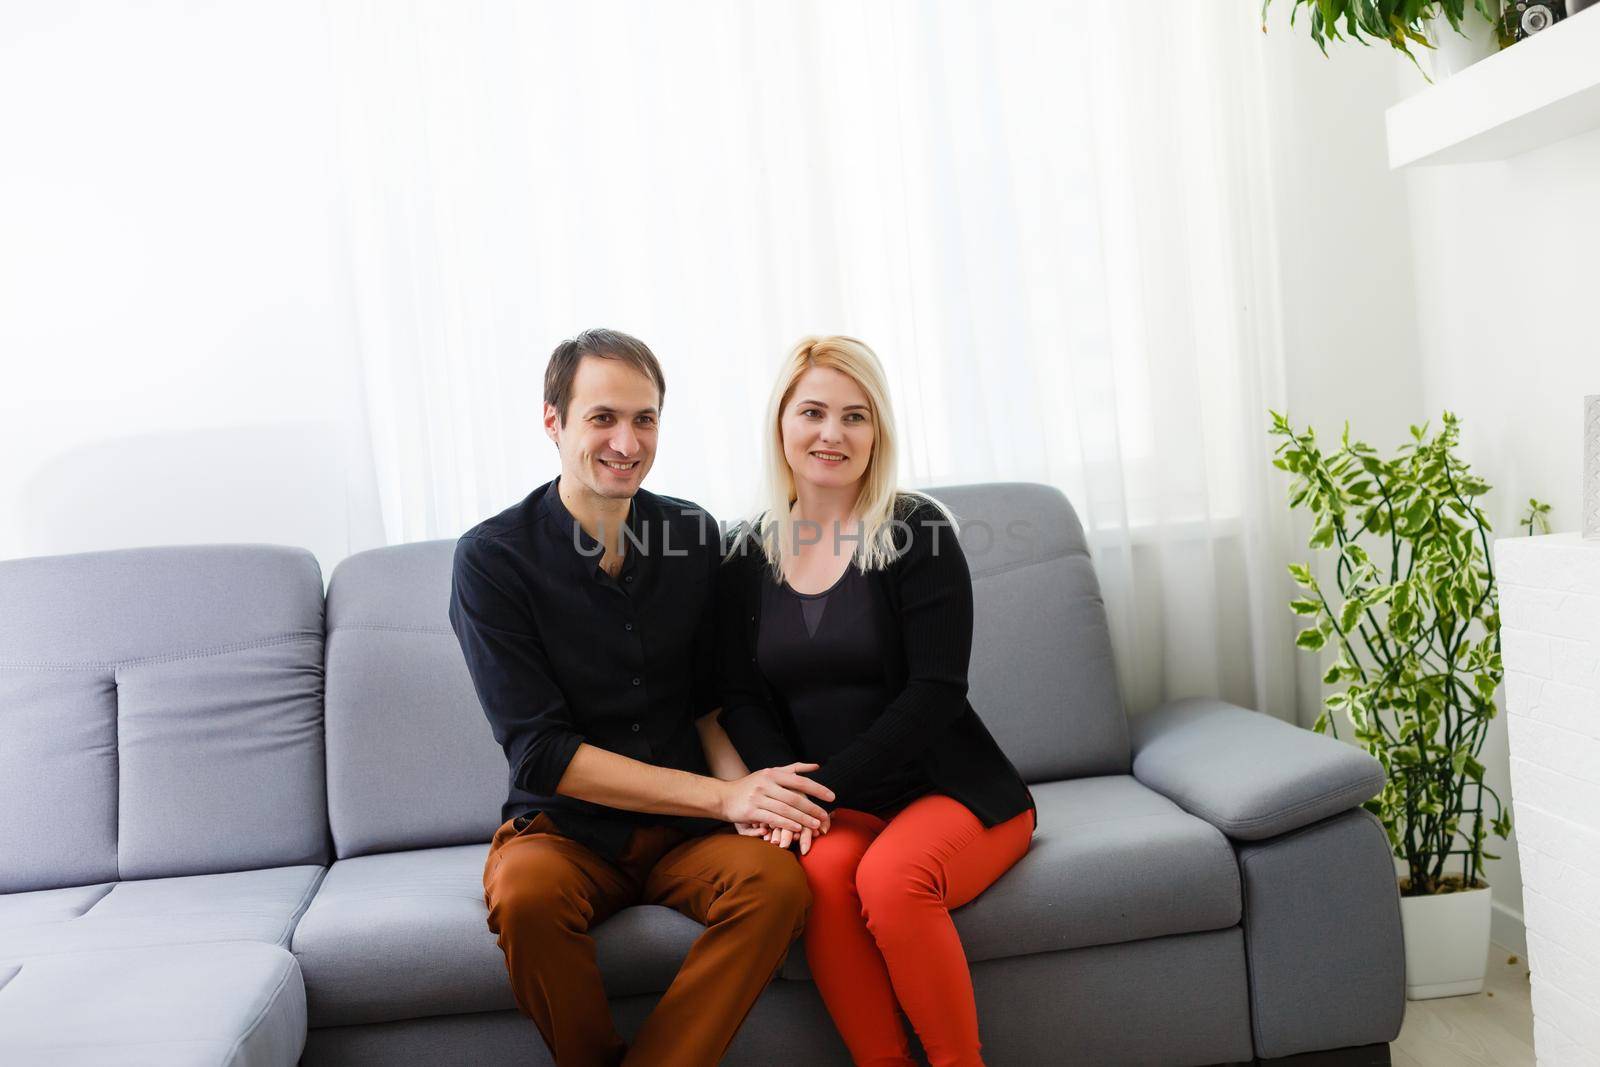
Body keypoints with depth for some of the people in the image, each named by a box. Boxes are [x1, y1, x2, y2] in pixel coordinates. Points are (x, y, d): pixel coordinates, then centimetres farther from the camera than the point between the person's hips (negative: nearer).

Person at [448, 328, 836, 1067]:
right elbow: (541, 752, -14)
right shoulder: (492, 558, -9)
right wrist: (723, 796, -19)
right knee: (525, 891, -34)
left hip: (685, 828, 2)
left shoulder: (696, 537, 3)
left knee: (780, 877, -27)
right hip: (562, 829, -2)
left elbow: (714, 702, 10)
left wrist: (756, 791, -13)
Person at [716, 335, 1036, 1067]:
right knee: (823, 871, -30)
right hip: (835, 810, 3)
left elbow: (935, 693, -11)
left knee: (890, 875, -32)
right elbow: (742, 700, 5)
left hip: (949, 788, -2)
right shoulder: (749, 555, 7)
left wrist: (824, 784, -17)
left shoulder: (918, 532, -5)